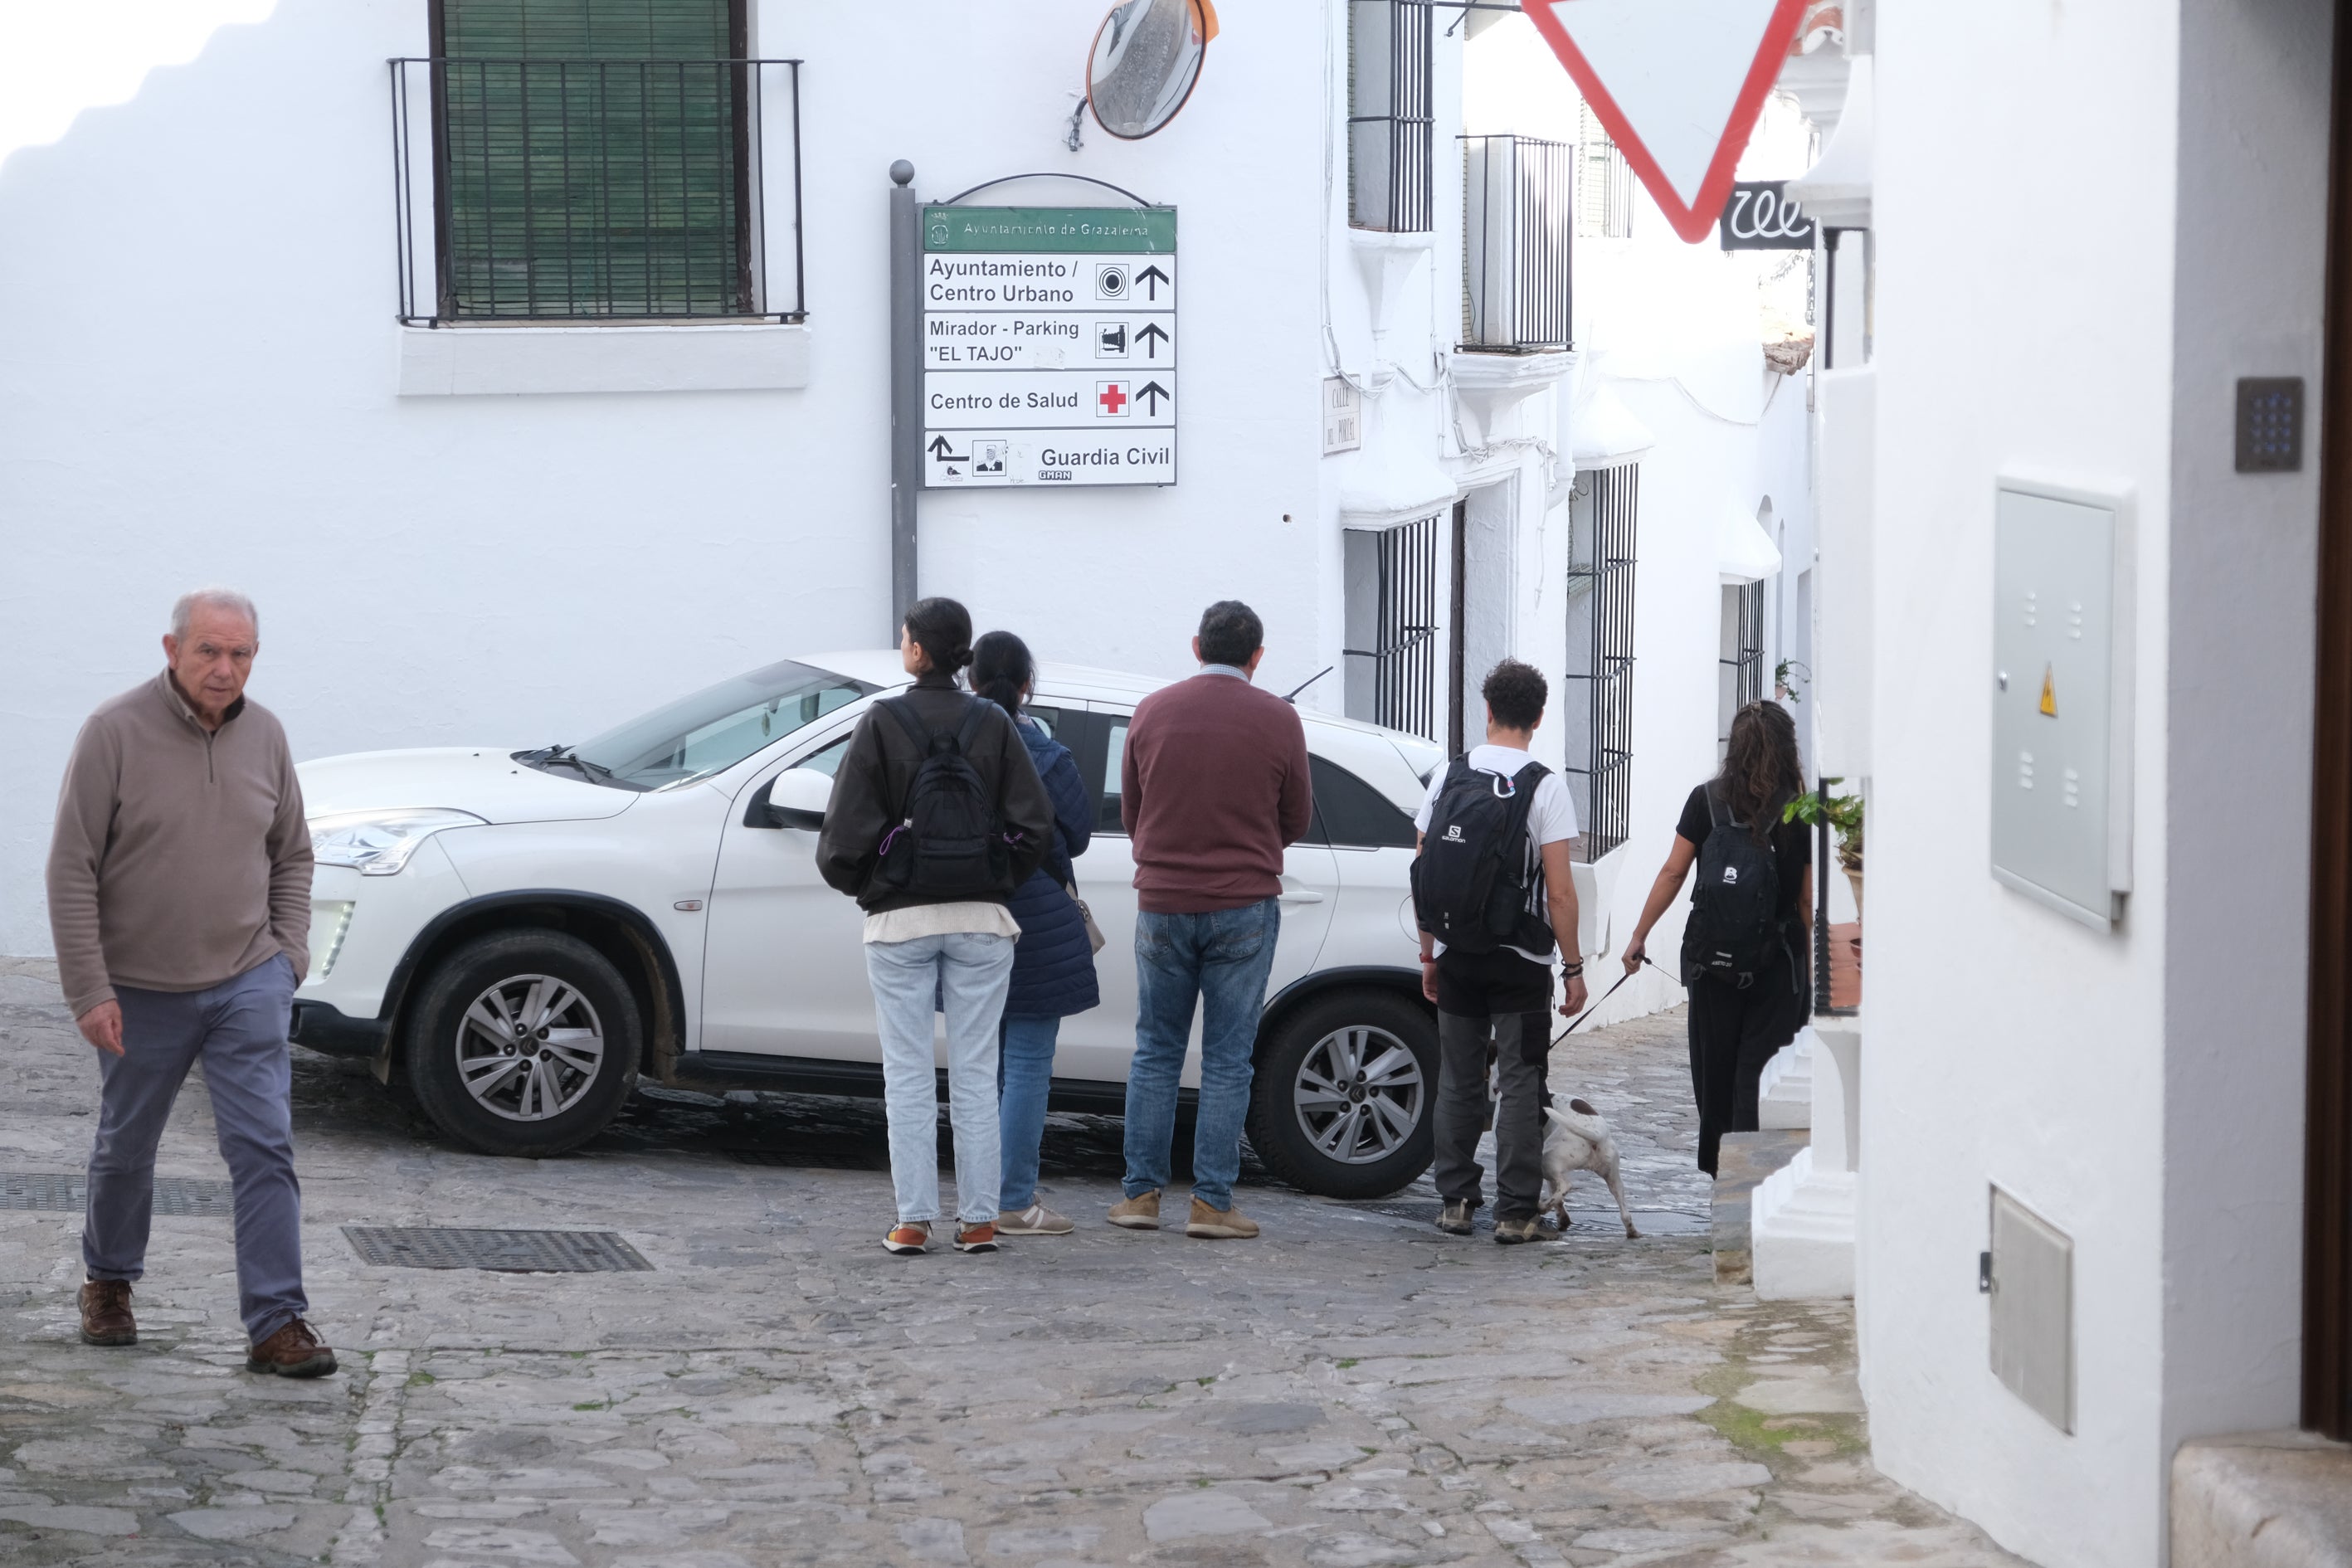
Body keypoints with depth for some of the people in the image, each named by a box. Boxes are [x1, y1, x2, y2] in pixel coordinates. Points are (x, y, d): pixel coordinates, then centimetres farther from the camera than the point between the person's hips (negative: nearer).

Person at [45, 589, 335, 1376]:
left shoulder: (264, 735, 2)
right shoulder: (115, 732, -11)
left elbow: (291, 855, 15)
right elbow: (72, 869, -11)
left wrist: (289, 951, 2)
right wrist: (89, 989, -14)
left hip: (248, 985, 2)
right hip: (143, 989, -2)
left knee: (265, 1149, -7)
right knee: (126, 1147, 14)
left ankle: (276, 1323, -7)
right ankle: (108, 1281, 38)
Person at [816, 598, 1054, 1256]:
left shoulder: (882, 724, -7)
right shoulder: (992, 724, 1)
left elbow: (846, 831, -10)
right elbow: (1035, 822, -4)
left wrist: (858, 883, 8)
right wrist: (998, 881, 11)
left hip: (901, 920, -2)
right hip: (982, 919, 2)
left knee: (908, 1076, 3)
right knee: (975, 1075, 7)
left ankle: (913, 1220, 2)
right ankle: (978, 1220, 6)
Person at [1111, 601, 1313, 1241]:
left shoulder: (1151, 712, 2)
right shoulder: (1277, 720, -4)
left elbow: (1130, 814, 10)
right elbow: (1295, 821, 6)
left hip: (1162, 905, 2)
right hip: (1244, 907, -2)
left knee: (1155, 1052, 11)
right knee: (1227, 1059, 2)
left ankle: (1142, 1193, 11)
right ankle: (1212, 1202, 1)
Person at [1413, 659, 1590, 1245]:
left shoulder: (1448, 778, 3)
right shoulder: (1544, 786, -9)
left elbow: (1423, 876, 6)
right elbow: (1559, 892, -12)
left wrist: (1429, 956, 14)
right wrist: (1574, 968, -4)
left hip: (1456, 958, 3)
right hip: (1521, 961, -3)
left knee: (1458, 1081, 11)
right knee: (1519, 1084, 0)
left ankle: (1455, 1202, 14)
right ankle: (1514, 1212, -2)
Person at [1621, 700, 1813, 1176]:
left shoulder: (1707, 801, -3)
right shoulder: (1802, 813, -6)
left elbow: (1673, 873, -1)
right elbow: (1808, 899, -4)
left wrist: (1639, 935, 7)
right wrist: (1808, 959, 6)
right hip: (1776, 963, -1)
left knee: (1714, 1063, 14)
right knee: (1760, 1066, 3)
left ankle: (1716, 1163, 24)